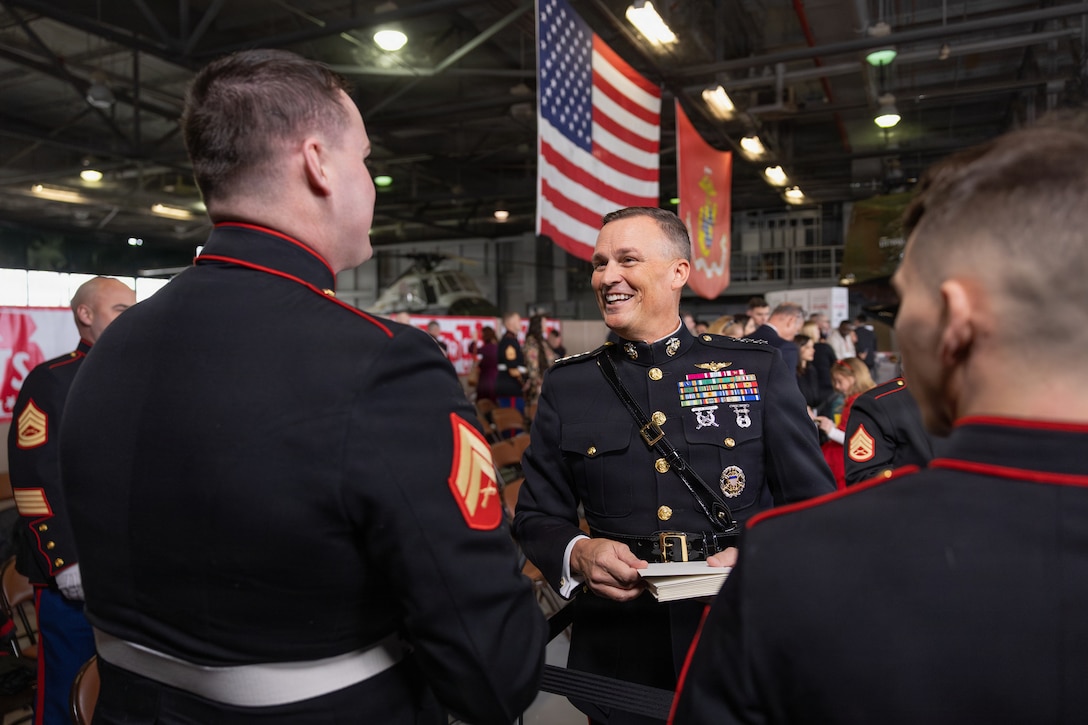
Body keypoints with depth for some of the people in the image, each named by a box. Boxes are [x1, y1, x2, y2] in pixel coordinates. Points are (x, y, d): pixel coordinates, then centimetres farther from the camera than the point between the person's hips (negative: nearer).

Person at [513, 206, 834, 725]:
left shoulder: (758, 369, -2)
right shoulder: (567, 384, 0)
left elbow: (813, 504, 1)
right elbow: (537, 516, 4)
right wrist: (577, 554, -16)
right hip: (617, 649, 1)